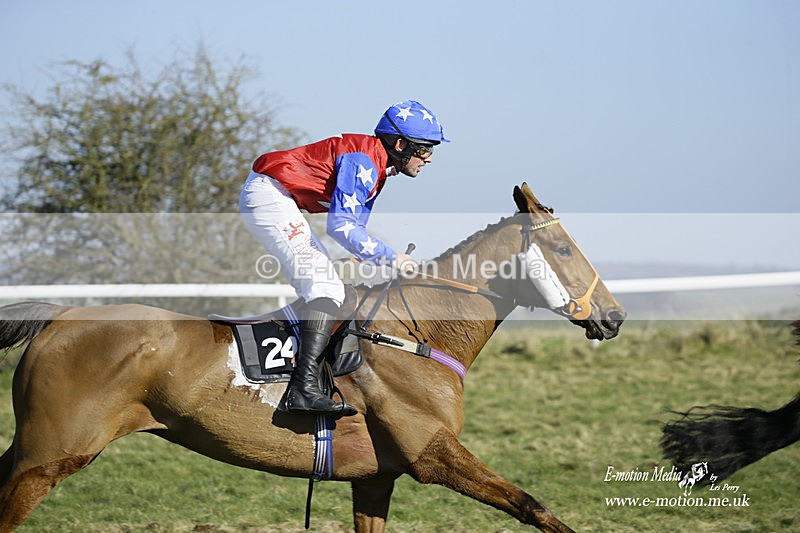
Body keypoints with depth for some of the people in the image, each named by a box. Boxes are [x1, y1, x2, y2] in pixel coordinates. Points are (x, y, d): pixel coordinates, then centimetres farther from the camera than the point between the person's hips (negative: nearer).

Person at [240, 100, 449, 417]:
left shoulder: (377, 165, 14)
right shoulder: (362, 161, -18)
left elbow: (356, 226, 18)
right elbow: (340, 226, -25)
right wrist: (391, 257, -20)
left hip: (277, 200, 11)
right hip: (268, 194, -11)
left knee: (323, 287, 15)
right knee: (326, 289, -19)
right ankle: (303, 389, -31)